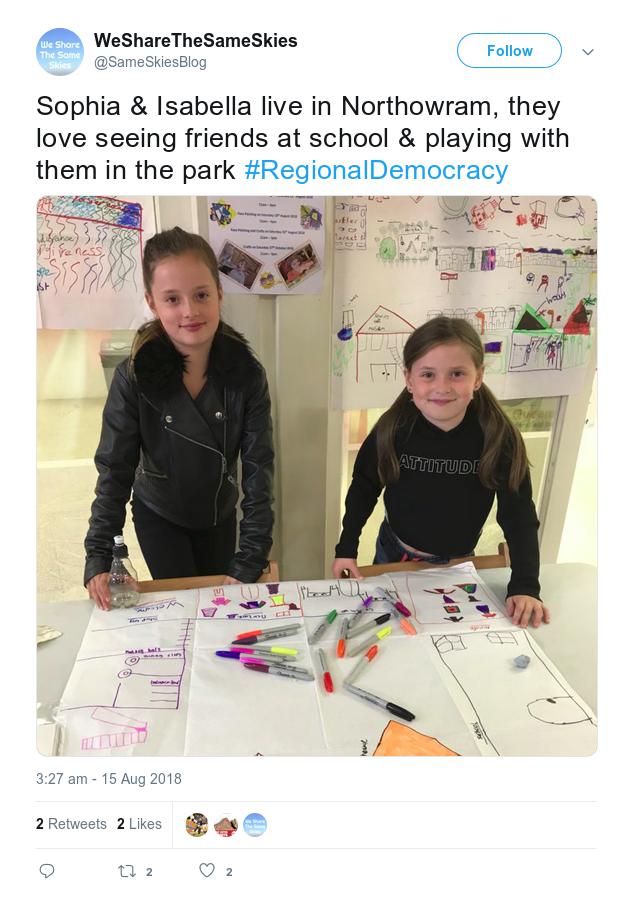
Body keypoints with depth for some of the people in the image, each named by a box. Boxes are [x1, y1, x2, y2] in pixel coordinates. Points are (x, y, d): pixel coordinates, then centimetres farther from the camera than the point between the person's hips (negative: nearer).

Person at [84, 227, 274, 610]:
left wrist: (250, 562, -23)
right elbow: (115, 469, -18)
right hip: (158, 516, -1)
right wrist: (98, 557, -22)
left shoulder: (247, 374, -23)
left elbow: (258, 468, -22)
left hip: (220, 514, 2)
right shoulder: (134, 377, -24)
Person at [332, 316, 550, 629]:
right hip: (393, 554, 1)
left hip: (457, 562, 0)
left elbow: (519, 515, -17)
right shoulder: (393, 429, -21)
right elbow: (364, 488, -5)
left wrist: (525, 586, -23)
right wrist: (346, 548, -5)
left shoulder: (498, 436, -23)